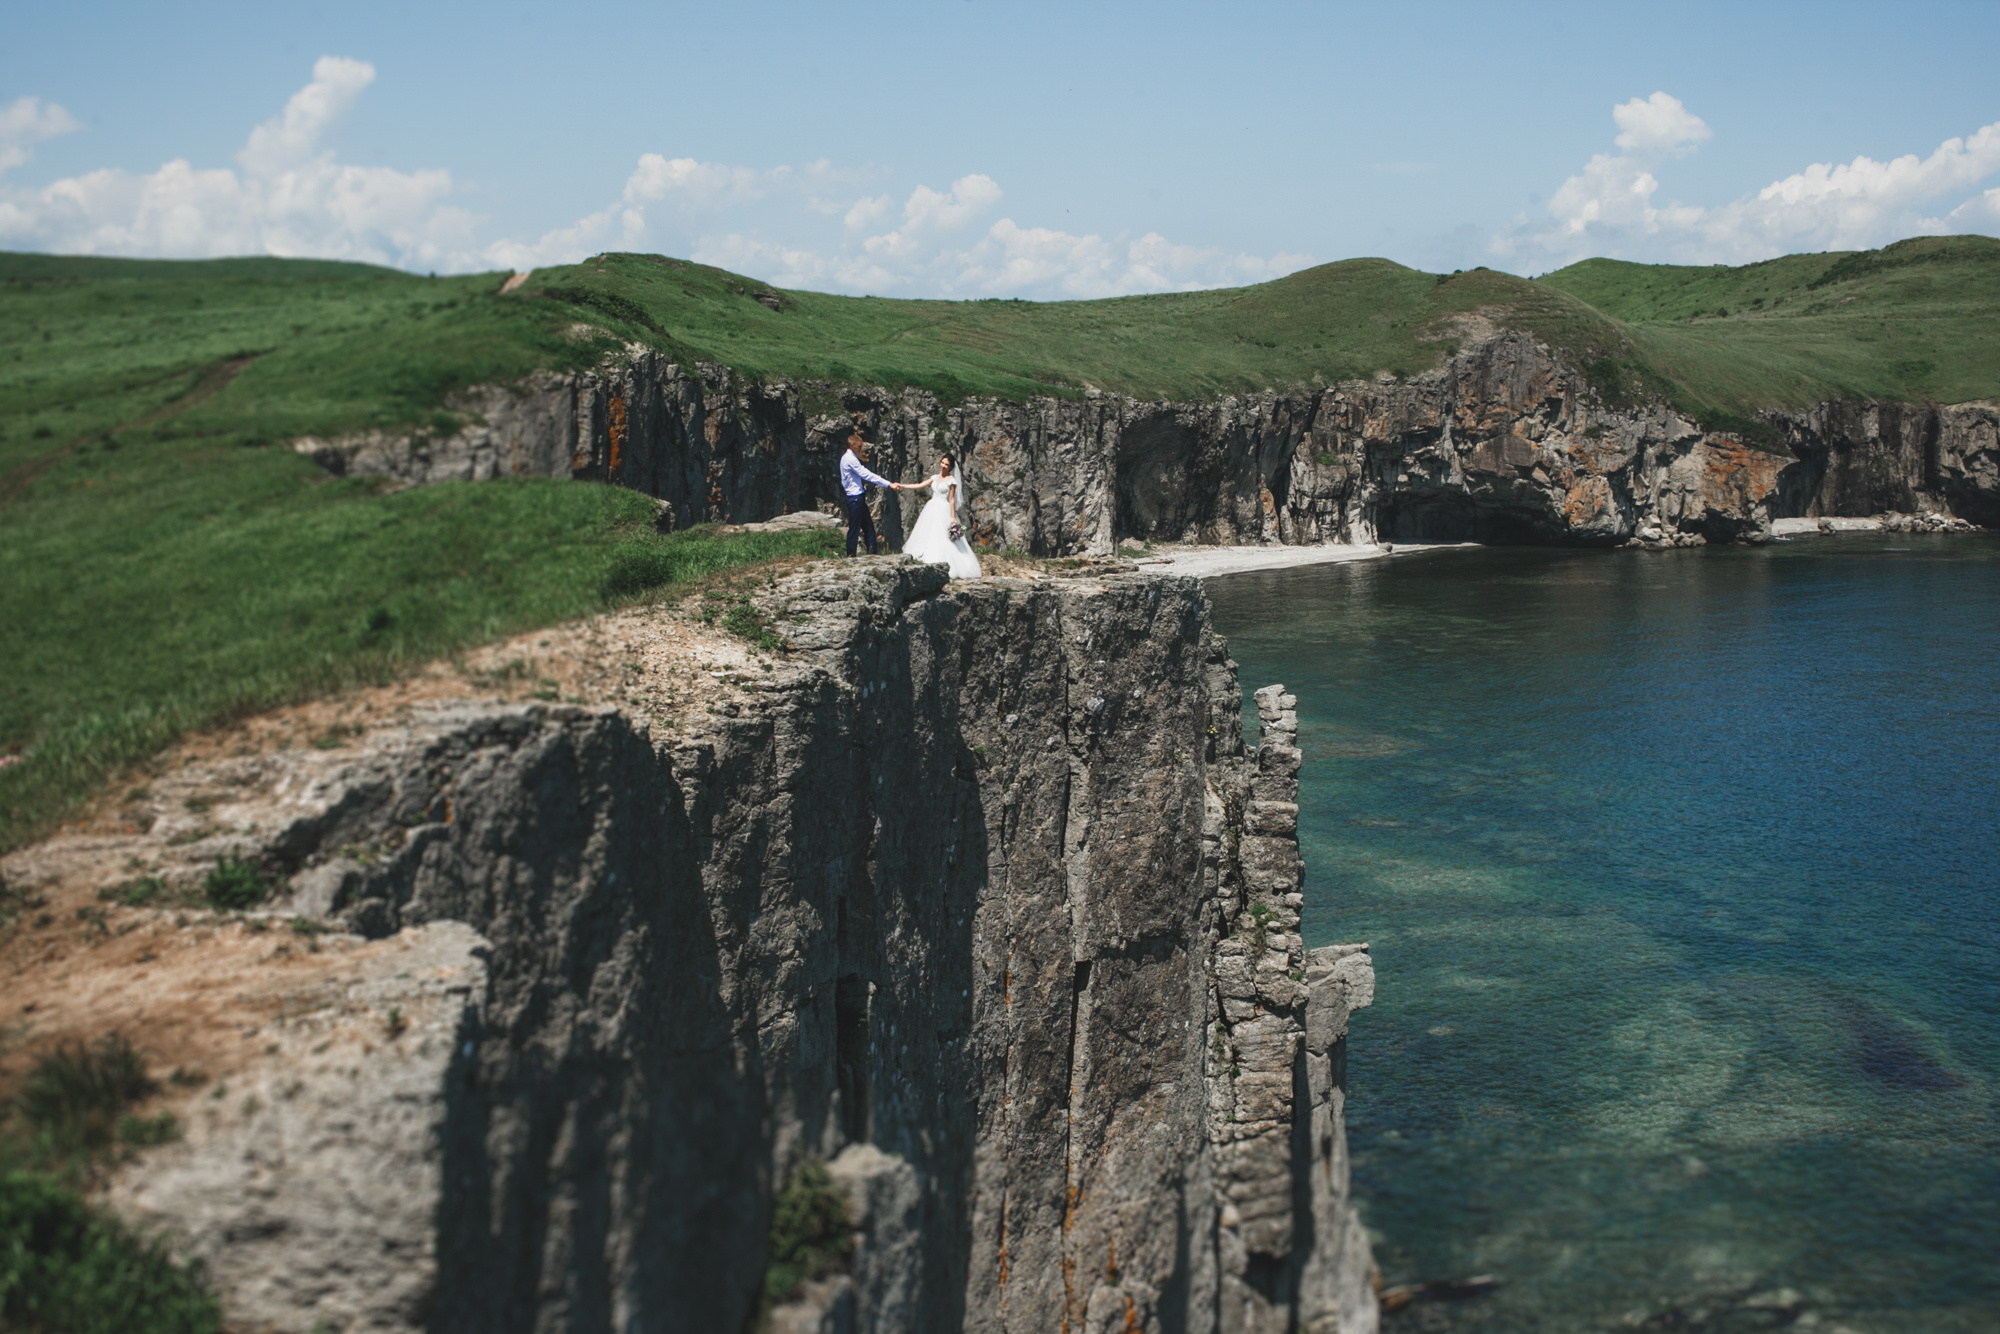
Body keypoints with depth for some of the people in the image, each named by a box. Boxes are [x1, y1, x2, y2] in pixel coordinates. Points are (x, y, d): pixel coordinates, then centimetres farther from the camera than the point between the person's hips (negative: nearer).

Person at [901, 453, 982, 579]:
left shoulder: (951, 480, -4)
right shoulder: (935, 477, 13)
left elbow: (952, 499, -5)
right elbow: (919, 486, 15)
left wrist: (953, 518, -8)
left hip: (943, 511, -7)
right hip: (931, 509, 7)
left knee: (941, 539, -12)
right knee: (926, 536, 0)